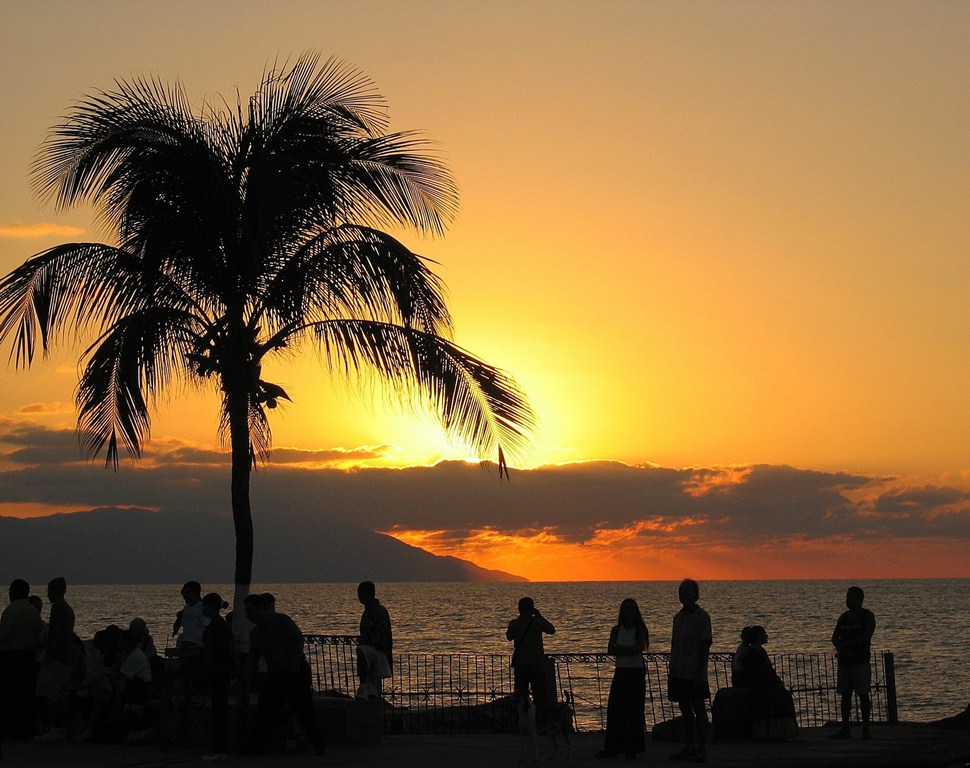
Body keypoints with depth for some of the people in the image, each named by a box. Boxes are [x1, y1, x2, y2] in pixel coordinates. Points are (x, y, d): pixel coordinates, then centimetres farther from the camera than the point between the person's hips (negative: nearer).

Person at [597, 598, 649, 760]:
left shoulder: (640, 630, -1)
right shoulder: (616, 630, 8)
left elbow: (639, 648, -16)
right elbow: (610, 650, -4)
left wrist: (620, 649, -9)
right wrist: (628, 650, -15)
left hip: (637, 673, -3)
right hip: (621, 672, 3)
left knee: (634, 710, -1)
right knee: (614, 709, 0)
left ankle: (633, 748, 5)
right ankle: (612, 748, 6)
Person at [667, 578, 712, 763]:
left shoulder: (702, 616, -8)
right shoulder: (679, 617, 13)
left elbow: (705, 646, -12)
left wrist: (699, 670, -18)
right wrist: (671, 670, 15)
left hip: (695, 673, -7)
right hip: (679, 672, 7)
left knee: (699, 710, -3)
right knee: (685, 710, 11)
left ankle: (702, 749, -1)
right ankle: (689, 747, 18)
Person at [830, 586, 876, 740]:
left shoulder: (867, 616, -1)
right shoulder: (844, 617, 15)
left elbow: (866, 637, -12)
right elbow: (835, 637, 8)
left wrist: (846, 644, -12)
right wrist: (842, 650, -11)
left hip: (861, 661, -5)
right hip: (844, 661, 5)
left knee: (863, 694, -5)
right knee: (845, 695, 5)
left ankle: (866, 729, -2)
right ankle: (844, 729, 7)